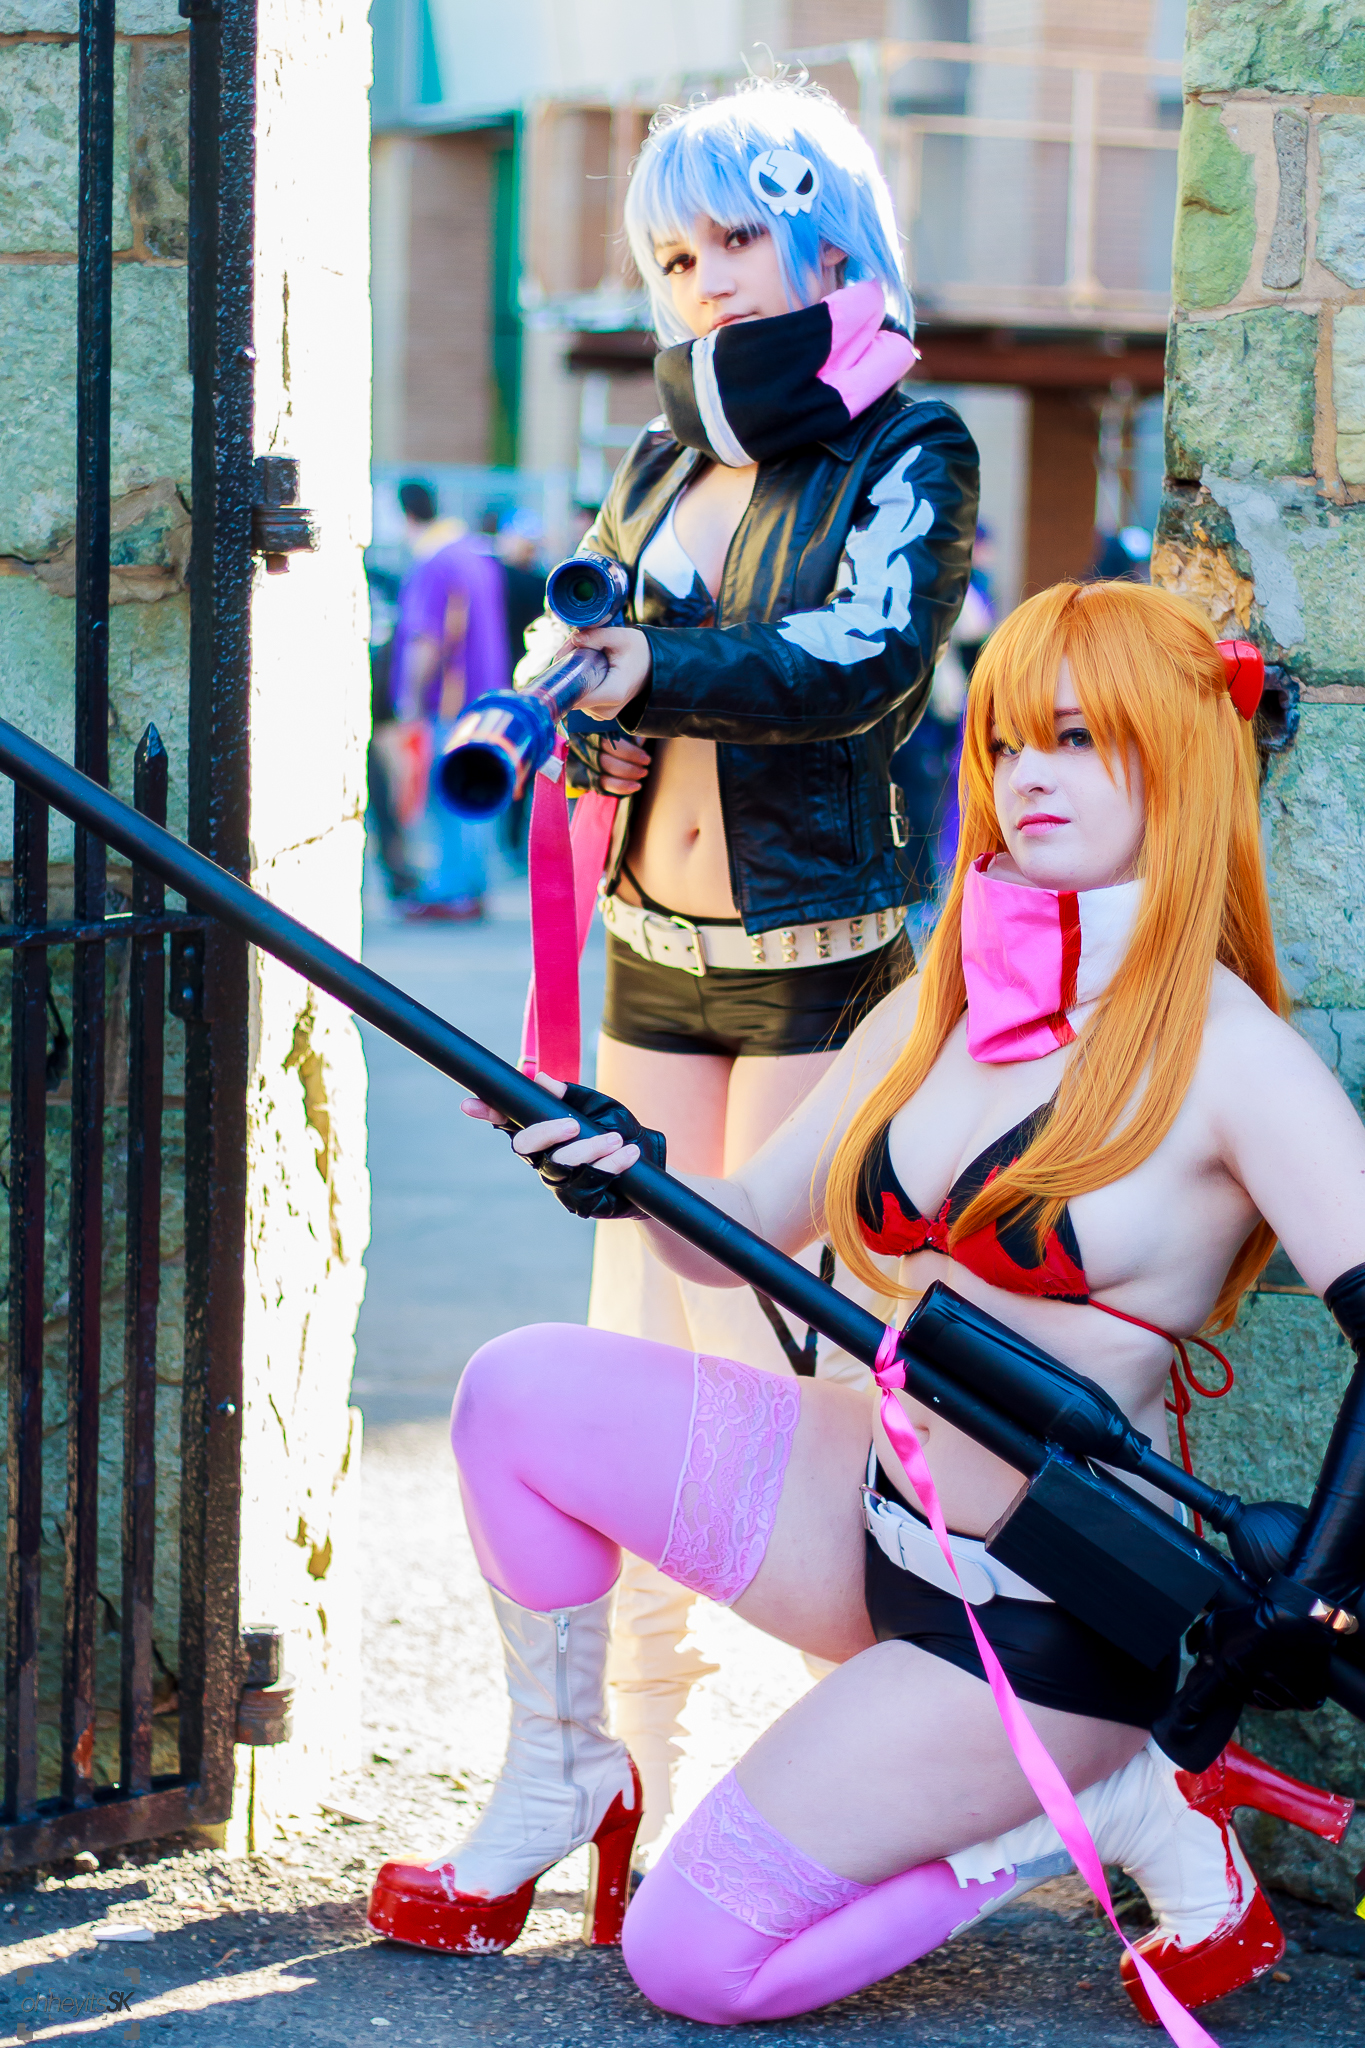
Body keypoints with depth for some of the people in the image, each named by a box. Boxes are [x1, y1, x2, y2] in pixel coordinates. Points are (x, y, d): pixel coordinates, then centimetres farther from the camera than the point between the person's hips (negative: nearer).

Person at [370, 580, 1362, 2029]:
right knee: (520, 1393, -8)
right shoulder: (939, 1009, 4)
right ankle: (559, 1786, 12)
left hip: (1044, 1618, -7)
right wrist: (637, 1181, -15)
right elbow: (746, 1231, 7)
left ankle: (1124, 1804, 5)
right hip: (875, 1514, 7)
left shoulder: (1227, 1053, -17)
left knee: (692, 1960, -9)